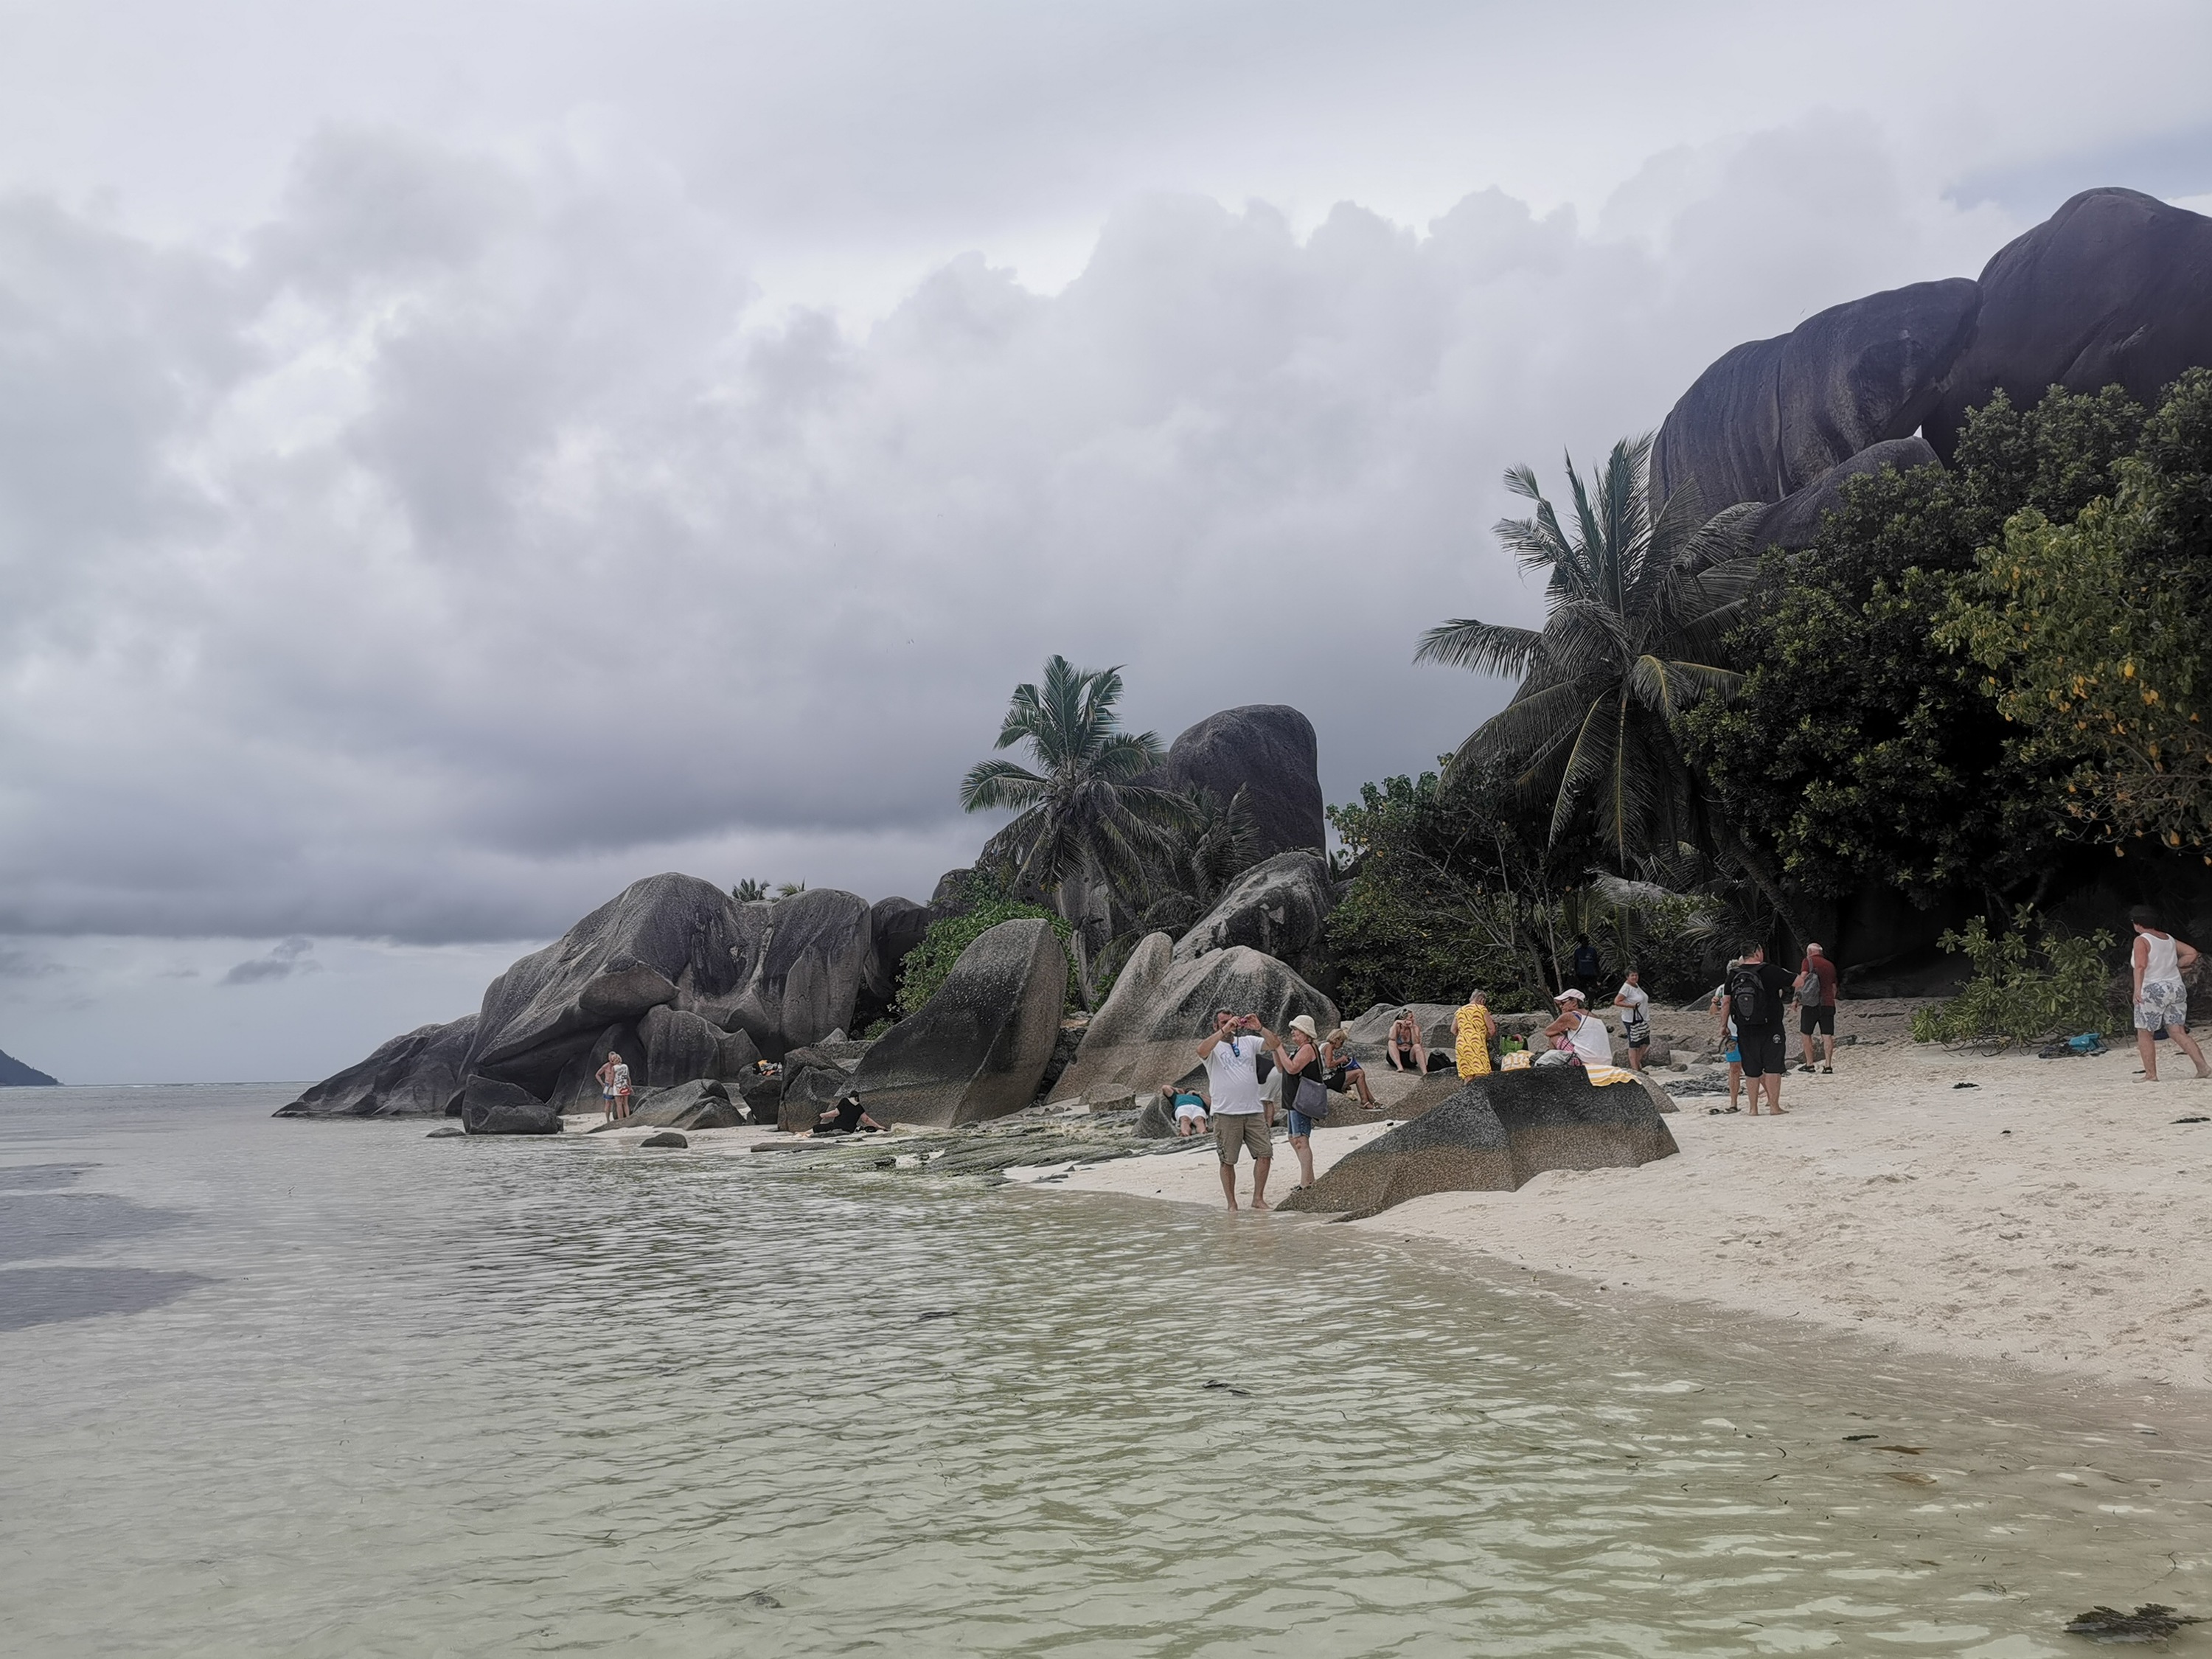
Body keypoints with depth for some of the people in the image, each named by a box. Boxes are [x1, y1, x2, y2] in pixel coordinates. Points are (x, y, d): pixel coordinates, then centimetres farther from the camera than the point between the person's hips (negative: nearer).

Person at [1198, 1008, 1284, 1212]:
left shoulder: (1249, 1041, 11)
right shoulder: (1213, 1047, -1)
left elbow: (1275, 1045, -1)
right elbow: (1201, 1051, -25)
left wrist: (1259, 1028, -15)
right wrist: (1224, 1031, -28)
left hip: (1254, 1111, 4)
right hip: (1226, 1114, -4)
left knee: (1265, 1153, 1)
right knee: (1227, 1161, 2)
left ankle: (1258, 1199, 12)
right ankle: (1232, 1204, 11)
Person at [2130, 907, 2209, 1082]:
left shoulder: (2142, 940, -8)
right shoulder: (2169, 939, 13)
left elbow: (2141, 966, -21)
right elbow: (2192, 953, 16)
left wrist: (2137, 989, -29)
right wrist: (2174, 965, 18)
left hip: (2154, 990, -7)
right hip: (2177, 988, 7)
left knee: (2145, 1034, 3)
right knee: (2178, 1032, 7)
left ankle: (2151, 1075, 1)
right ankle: (2203, 1068, -4)